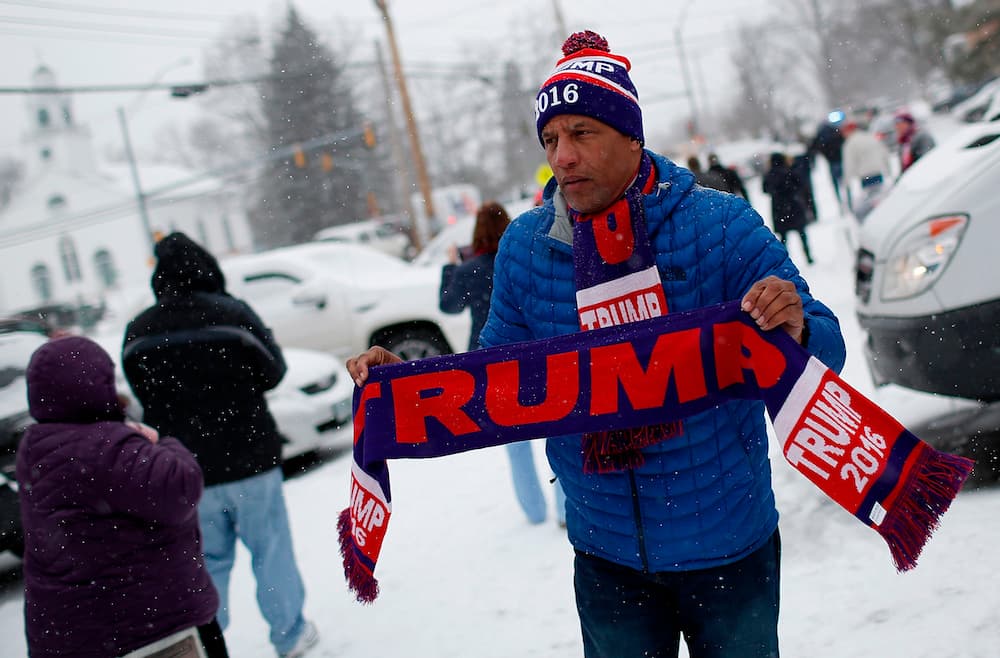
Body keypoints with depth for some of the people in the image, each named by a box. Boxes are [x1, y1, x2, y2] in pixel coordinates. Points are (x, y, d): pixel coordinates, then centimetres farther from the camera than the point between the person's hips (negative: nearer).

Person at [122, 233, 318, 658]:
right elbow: (272, 371, -4)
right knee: (270, 549, 11)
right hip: (249, 461, -3)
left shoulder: (137, 333, -2)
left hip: (186, 468, 3)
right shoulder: (232, 314, -14)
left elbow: (144, 398, 8)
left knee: (206, 561, 14)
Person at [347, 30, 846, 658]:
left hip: (729, 546, -2)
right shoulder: (524, 246, -5)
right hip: (606, 555, 2)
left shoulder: (722, 226, -14)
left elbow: (824, 353, -12)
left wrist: (795, 326, -36)